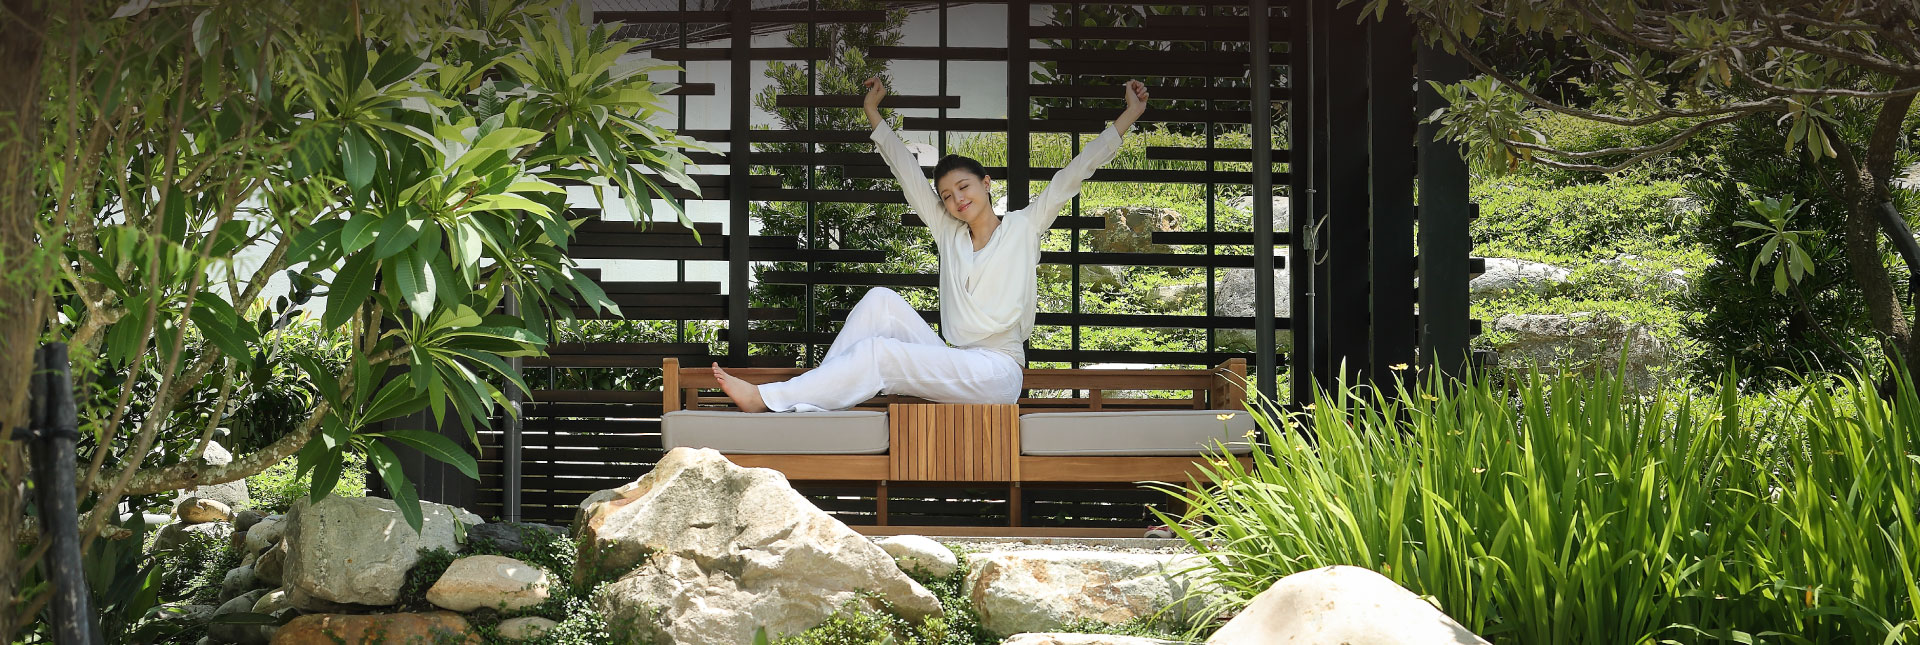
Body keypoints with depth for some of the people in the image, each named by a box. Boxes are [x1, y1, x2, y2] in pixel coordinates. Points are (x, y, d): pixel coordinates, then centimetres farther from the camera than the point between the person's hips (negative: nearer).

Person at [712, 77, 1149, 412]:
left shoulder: (1024, 227, 7)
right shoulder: (949, 233, 19)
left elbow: (1074, 174, 5)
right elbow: (908, 173, 24)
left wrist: (1129, 116, 3)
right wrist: (873, 113, 29)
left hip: (995, 373, -5)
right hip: (952, 368, 5)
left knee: (878, 353, -23)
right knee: (881, 299, -14)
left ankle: (769, 398, -22)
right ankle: (817, 395, -23)